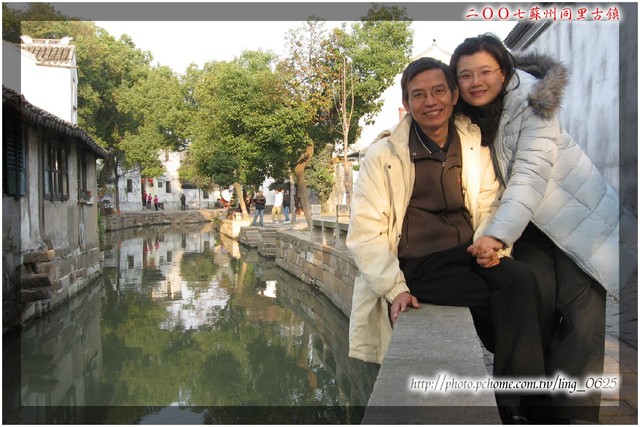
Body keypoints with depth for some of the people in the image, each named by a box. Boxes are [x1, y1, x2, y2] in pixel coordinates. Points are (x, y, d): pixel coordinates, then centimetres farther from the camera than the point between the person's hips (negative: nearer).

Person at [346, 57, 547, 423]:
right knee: (513, 296, -24)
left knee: (521, 279, -27)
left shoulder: (475, 144, 10)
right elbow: (365, 233, -5)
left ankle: (516, 406, -15)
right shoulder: (383, 155, -1)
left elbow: (490, 204, 11)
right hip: (418, 269, -4)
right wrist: (395, 288, -17)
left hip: (470, 256, 4)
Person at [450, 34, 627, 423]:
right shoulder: (464, 117, -3)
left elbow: (530, 174, -31)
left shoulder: (531, 101, -20)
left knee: (580, 316, -11)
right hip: (530, 225, 4)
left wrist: (498, 234, -41)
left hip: (577, 216, -4)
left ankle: (574, 412, -3)